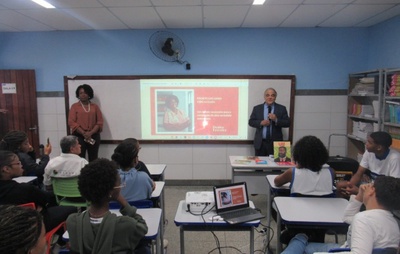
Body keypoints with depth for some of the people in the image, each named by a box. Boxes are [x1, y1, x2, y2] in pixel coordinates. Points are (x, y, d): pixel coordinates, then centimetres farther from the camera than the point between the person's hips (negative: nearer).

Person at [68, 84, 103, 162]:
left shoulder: (95, 106, 10)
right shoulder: (74, 106, 5)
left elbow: (99, 122, 4)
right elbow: (71, 122, -4)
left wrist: (91, 133, -11)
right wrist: (84, 133, -13)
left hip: (94, 136, 2)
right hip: (79, 136, -2)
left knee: (93, 160, 4)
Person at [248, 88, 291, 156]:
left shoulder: (281, 108, 4)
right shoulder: (257, 108, 7)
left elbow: (288, 123, -1)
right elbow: (251, 122, 4)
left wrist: (276, 120, -17)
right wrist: (261, 123, -14)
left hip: (275, 142, -1)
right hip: (260, 143, 1)